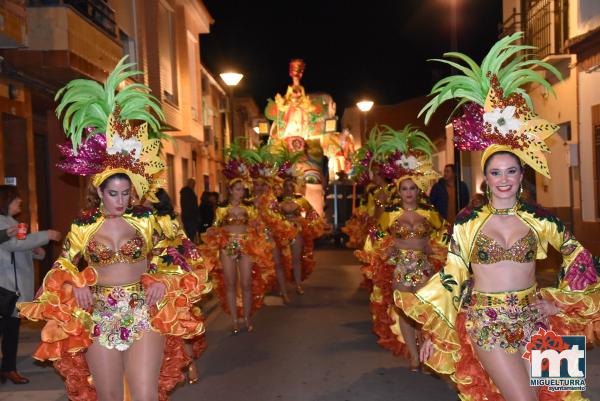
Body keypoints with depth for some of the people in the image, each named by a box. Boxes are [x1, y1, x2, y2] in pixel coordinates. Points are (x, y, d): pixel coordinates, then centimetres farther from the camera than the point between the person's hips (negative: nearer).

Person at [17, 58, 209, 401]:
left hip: (144, 314, -1)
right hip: (99, 318, 1)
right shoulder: (83, 226, 2)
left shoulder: (146, 219, 1)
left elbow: (169, 255, 8)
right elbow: (63, 267, 10)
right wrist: (76, 286, -8)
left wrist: (161, 281, -9)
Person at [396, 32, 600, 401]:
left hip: (533, 321, 3)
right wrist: (434, 332, 0)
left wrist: (560, 301, 9)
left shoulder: (540, 218, 0)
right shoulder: (467, 222, -4)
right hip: (487, 323, -2)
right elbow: (451, 276, -1)